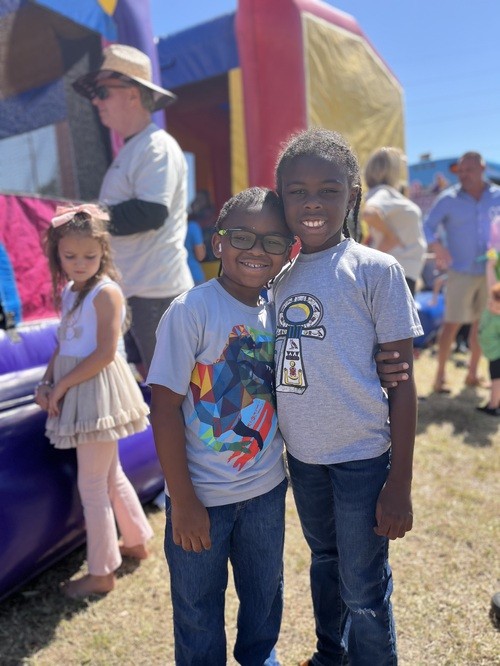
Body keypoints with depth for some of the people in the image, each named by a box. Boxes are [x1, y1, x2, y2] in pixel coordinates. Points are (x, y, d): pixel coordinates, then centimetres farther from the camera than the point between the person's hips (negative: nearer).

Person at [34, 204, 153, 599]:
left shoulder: (106, 292, -15)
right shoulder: (69, 291, 10)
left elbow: (106, 352, -21)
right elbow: (64, 344, 13)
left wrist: (62, 385, -16)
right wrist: (47, 383, 0)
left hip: (97, 390, -8)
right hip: (75, 392, 8)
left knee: (92, 484, 3)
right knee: (110, 474, 21)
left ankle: (101, 573, 20)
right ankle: (136, 540, 41)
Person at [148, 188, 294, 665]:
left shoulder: (277, 313, -1)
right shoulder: (191, 310, -18)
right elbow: (165, 407, -18)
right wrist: (182, 500, -15)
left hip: (267, 490, 5)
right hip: (203, 498, -5)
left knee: (265, 593, 25)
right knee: (199, 608, 16)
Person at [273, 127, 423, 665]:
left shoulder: (376, 270, -11)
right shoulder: (281, 278, 3)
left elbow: (401, 382, -11)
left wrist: (400, 484, -11)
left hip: (361, 458, -5)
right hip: (301, 454, 6)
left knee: (364, 590, 9)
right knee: (324, 561, 25)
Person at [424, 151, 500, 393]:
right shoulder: (448, 199, -6)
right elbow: (427, 227, -7)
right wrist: (437, 247, -25)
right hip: (461, 272, -3)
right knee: (452, 324, -3)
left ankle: (472, 374, 23)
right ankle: (440, 375, 9)